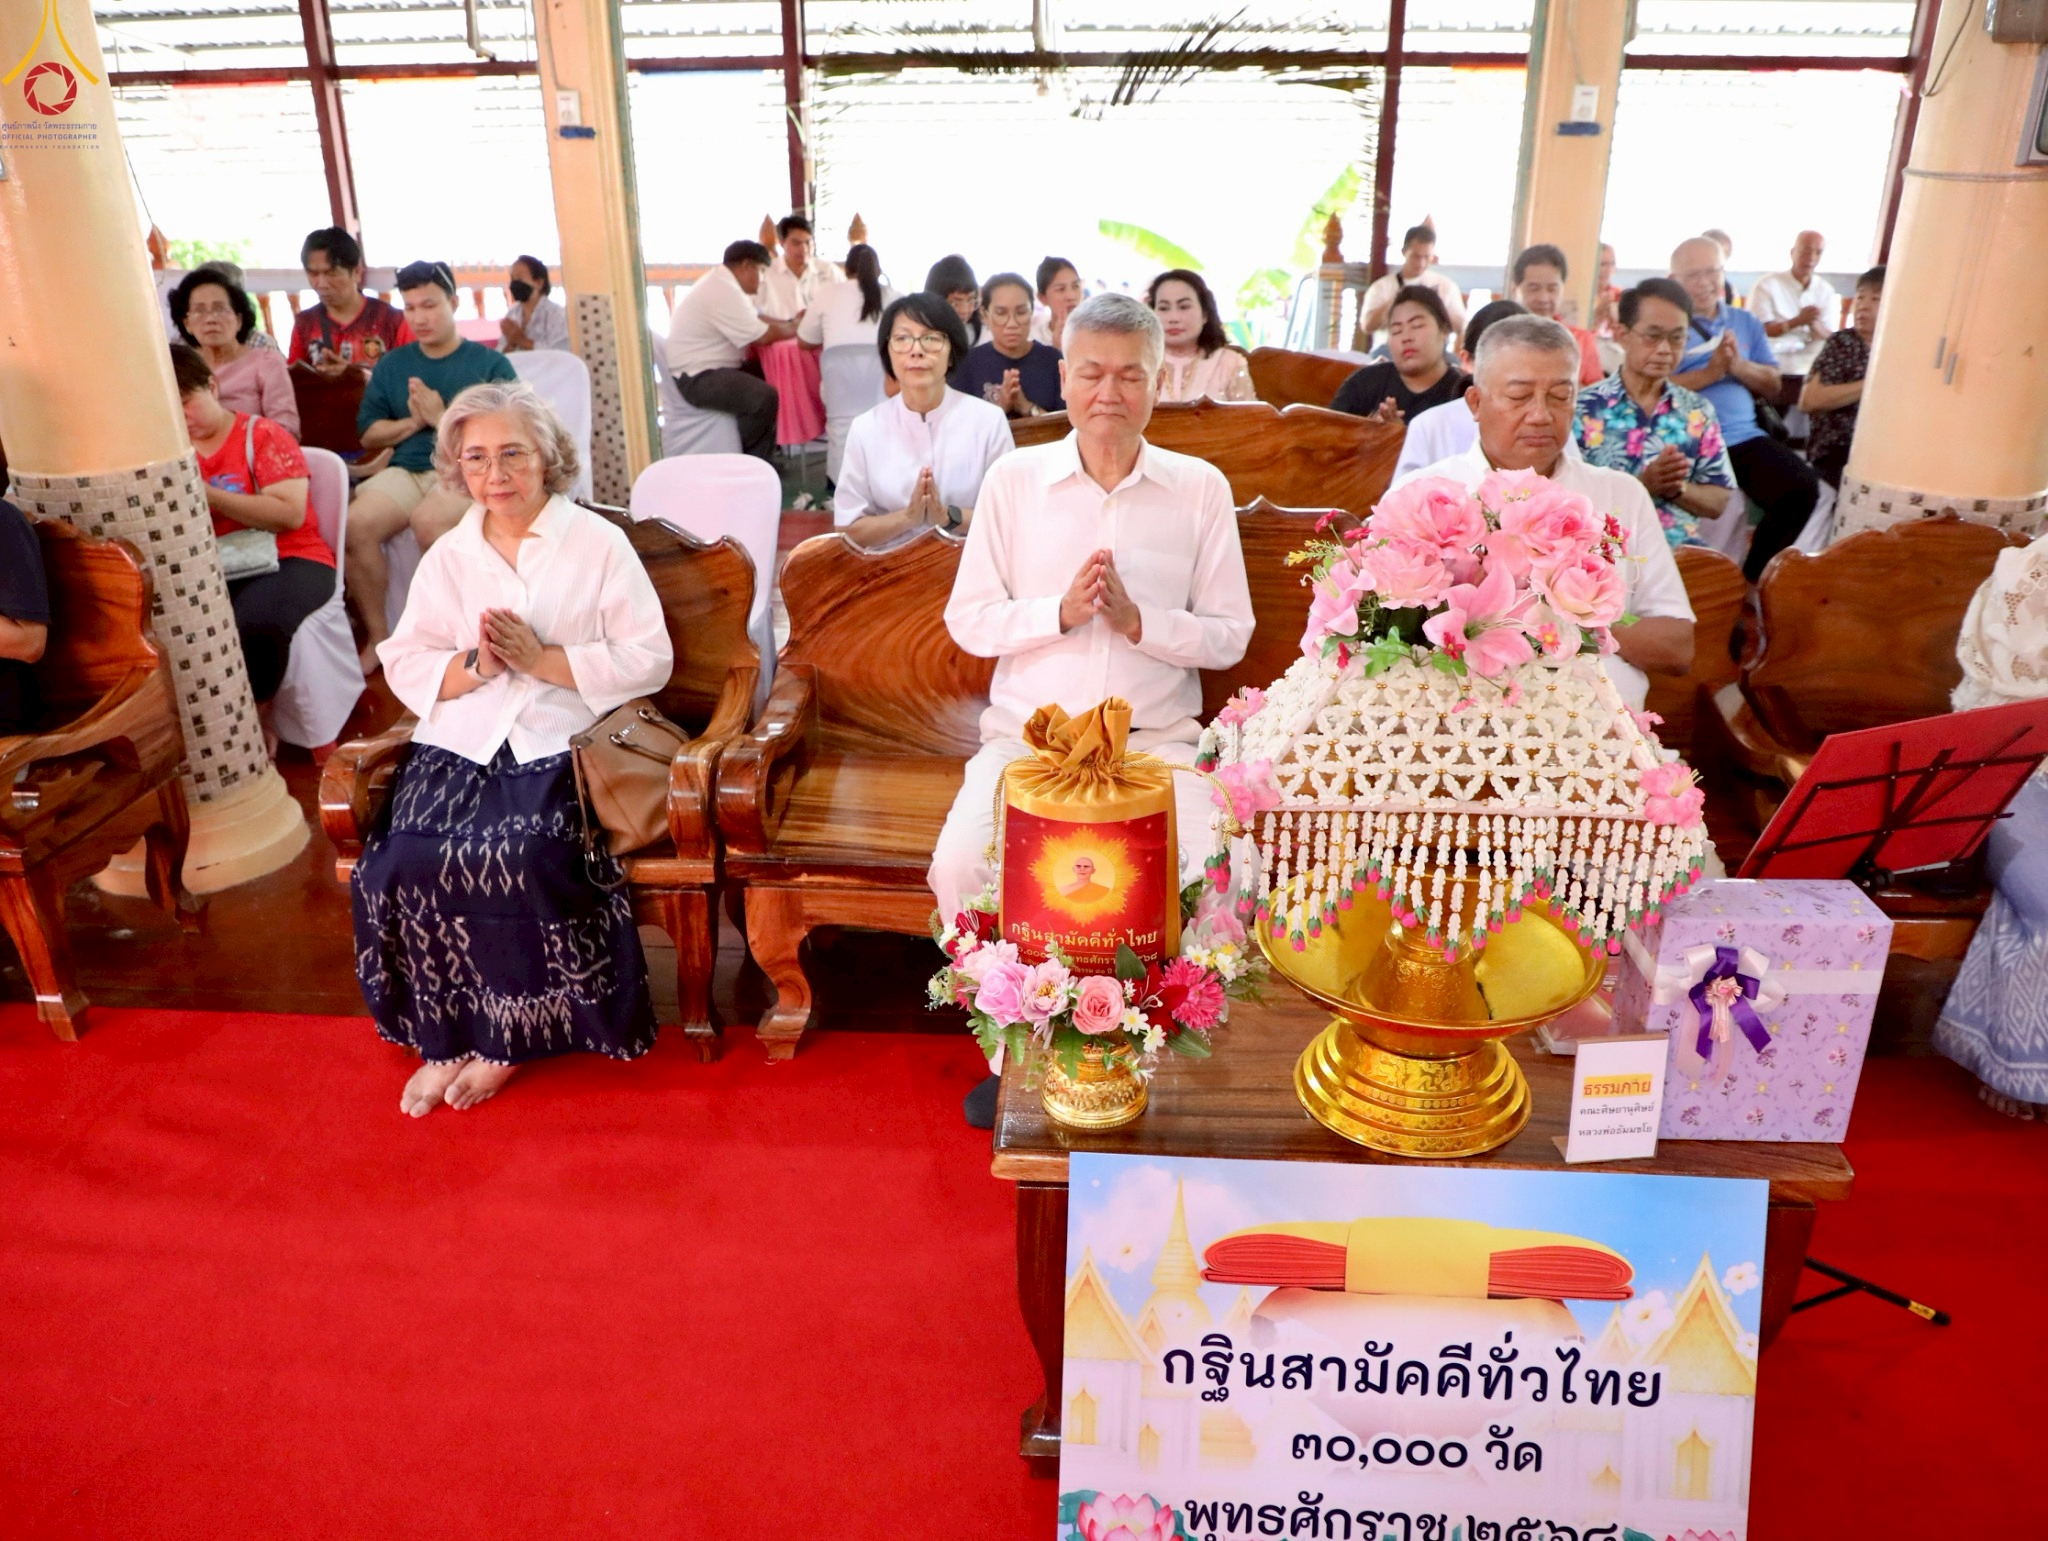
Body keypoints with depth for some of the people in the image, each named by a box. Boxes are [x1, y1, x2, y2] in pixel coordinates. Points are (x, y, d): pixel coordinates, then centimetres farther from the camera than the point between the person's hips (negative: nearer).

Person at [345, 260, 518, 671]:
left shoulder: (490, 363, 6)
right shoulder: (391, 365, 19)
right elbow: (369, 434, 16)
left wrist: (441, 418, -9)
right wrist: (411, 423, -3)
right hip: (406, 470, 4)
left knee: (428, 521, -36)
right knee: (355, 524, -25)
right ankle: (377, 637, -10)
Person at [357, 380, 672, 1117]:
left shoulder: (599, 544, 3)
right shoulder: (447, 556, 16)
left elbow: (651, 663, -4)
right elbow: (403, 667, 10)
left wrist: (542, 658, -12)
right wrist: (475, 666, -10)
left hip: (561, 746, -3)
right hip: (460, 745, 4)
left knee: (513, 856, -29)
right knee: (404, 860, -22)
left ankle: (509, 1035, -6)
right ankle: (445, 1033, -2)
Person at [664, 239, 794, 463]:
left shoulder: (722, 283, 13)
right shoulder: (724, 292, -21)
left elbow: (754, 319, 21)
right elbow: (762, 336, -19)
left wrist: (790, 324, 8)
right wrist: (795, 329, -2)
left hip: (710, 367, 12)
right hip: (697, 377, -12)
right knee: (764, 397, -29)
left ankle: (762, 458, 15)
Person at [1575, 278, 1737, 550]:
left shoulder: (1699, 411, 13)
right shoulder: (1584, 408, 0)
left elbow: (1718, 503, 11)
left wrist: (1677, 488, -8)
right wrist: (1642, 484, -16)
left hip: (1681, 550, 4)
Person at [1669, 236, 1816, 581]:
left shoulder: (1746, 323, 20)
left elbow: (1773, 387, 14)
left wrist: (1738, 365, -4)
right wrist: (1711, 371, -12)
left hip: (1743, 438, 5)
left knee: (1802, 487, -16)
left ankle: (1754, 575, 4)